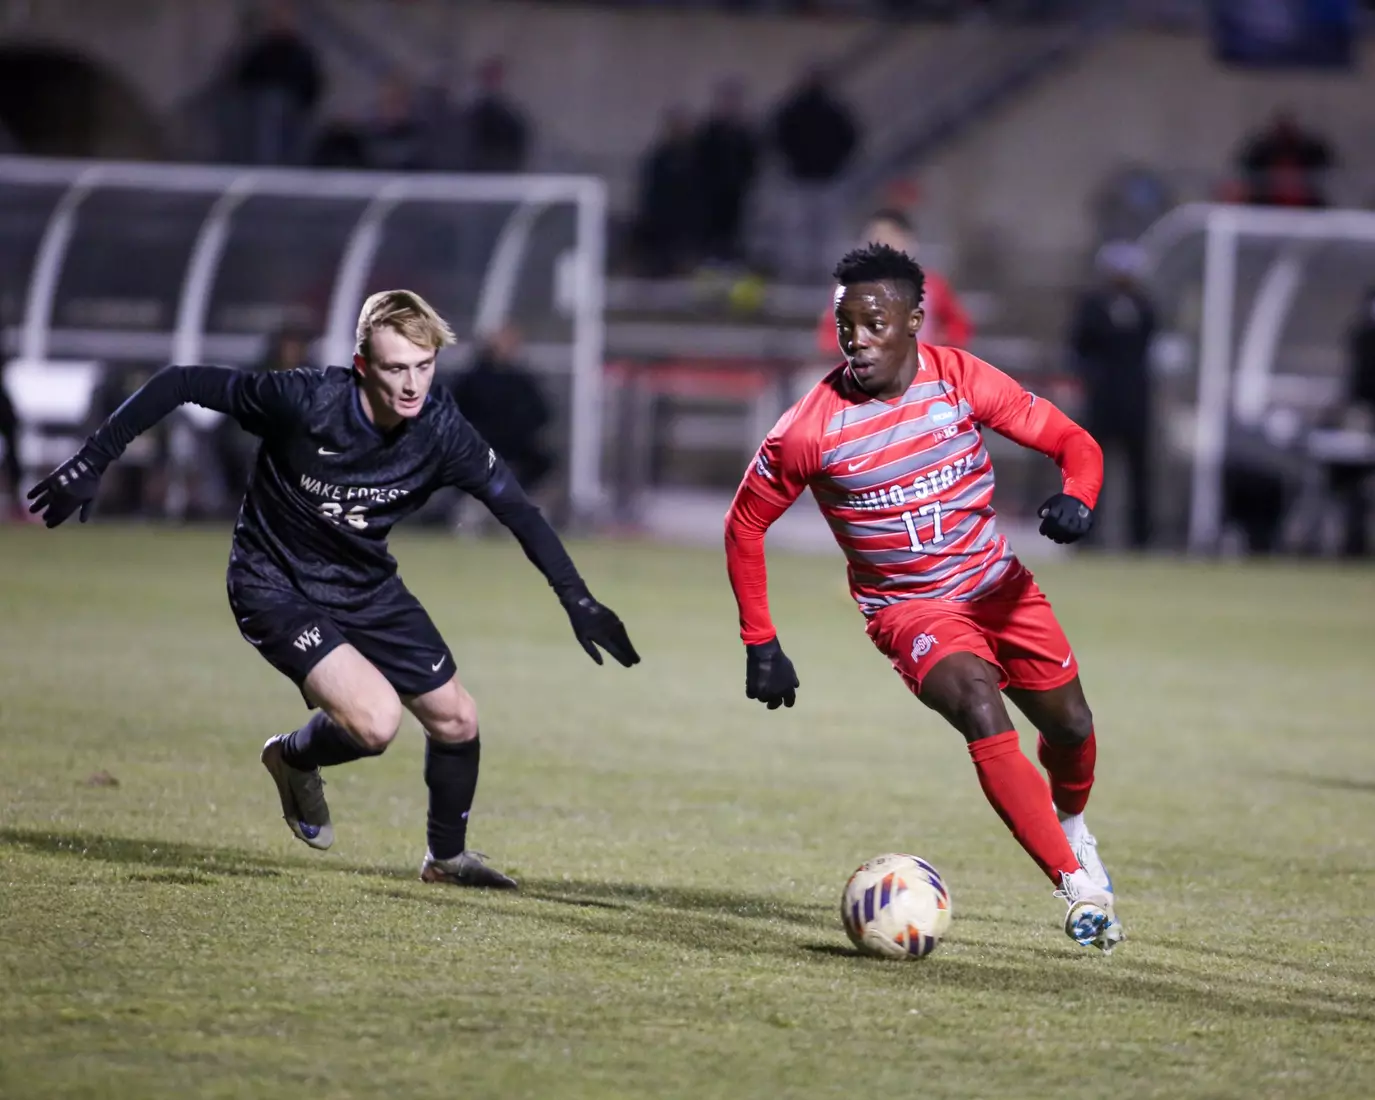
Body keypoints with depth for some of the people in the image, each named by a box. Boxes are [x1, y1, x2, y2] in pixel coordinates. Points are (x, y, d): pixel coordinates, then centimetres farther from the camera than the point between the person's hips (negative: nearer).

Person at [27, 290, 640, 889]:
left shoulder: (440, 430, -18)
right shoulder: (306, 401, -29)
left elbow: (516, 509, -6)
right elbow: (180, 385, -21)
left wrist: (578, 601, -10)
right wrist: (92, 463, -19)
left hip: (366, 587, 5)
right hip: (276, 587, -5)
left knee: (455, 718, 7)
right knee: (375, 720, -23)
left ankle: (446, 857, 34)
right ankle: (294, 760, 12)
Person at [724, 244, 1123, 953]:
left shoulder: (961, 380, -12)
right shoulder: (811, 429, -17)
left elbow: (1072, 442, -6)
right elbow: (745, 524, -4)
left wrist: (1076, 500, -30)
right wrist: (760, 643, -6)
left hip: (999, 585, 3)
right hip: (910, 607, -3)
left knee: (1070, 726, 8)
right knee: (981, 712, -28)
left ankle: (1070, 825, 46)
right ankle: (1075, 884, -26)